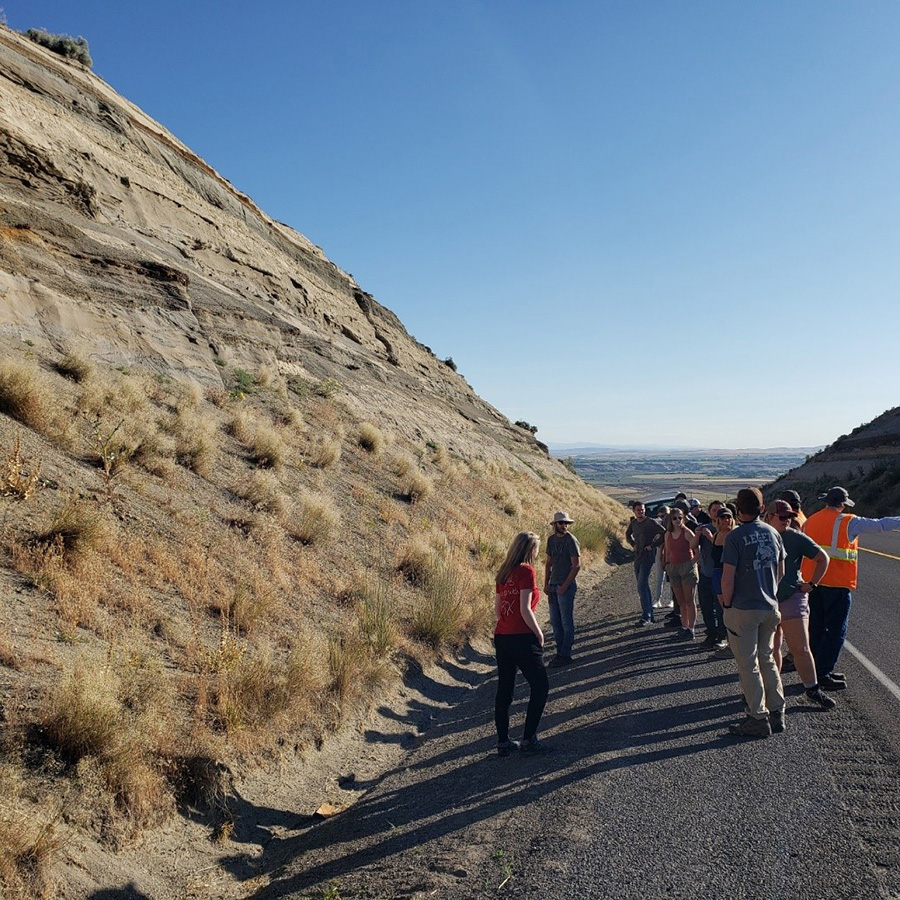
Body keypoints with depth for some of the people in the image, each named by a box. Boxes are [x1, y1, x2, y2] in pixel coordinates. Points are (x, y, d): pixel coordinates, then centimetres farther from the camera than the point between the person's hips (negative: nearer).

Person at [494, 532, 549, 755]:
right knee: (540, 686, 7)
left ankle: (503, 741, 19)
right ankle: (529, 738, 8)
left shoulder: (504, 573, 10)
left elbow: (497, 608, 12)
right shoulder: (526, 571, -11)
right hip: (522, 638, -7)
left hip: (501, 636, 7)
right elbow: (525, 609, -16)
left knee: (504, 689, 13)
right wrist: (539, 634, -6)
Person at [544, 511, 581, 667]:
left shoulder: (571, 540, -10)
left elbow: (576, 565, -13)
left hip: (566, 586, -7)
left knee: (567, 622, 1)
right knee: (555, 622, 11)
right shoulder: (551, 539, 9)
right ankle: (560, 652, 21)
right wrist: (546, 584, 7)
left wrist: (564, 586, -15)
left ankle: (565, 655, 8)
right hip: (553, 586, 7)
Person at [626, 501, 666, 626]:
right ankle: (650, 612, 26)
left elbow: (664, 533, -17)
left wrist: (653, 545, -15)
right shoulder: (633, 523, 10)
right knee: (644, 585, 14)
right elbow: (628, 534, 29)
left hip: (647, 557, -8)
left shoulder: (651, 522, -10)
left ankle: (646, 616, -13)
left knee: (642, 586, -14)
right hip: (637, 557, 8)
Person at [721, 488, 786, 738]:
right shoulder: (773, 533, 3)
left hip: (743, 609, -6)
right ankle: (777, 714, 24)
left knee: (748, 665, 3)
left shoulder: (735, 537, -16)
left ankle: (759, 719, 9)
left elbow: (728, 577, -16)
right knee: (767, 660, 19)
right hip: (770, 607, 6)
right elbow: (781, 571, 12)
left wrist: (726, 604, -3)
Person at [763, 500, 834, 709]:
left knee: (801, 648, -2)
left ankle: (813, 690, 11)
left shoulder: (796, 538, -5)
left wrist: (811, 584, -2)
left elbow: (823, 558, 2)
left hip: (792, 599, -3)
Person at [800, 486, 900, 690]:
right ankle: (823, 674, 1)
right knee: (836, 631, 2)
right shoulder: (847, 522, -8)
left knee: (816, 628, 15)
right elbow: (880, 525, -7)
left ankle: (817, 670, 23)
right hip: (837, 585, -6)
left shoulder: (809, 521, 9)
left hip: (813, 583, 6)